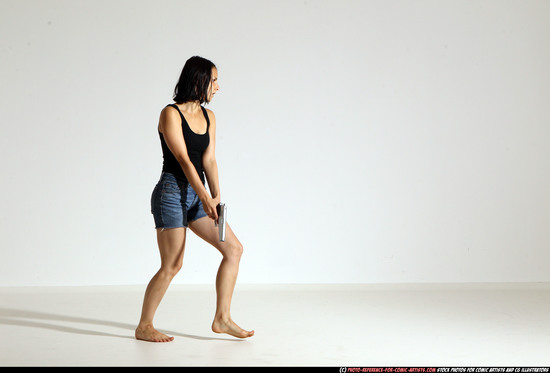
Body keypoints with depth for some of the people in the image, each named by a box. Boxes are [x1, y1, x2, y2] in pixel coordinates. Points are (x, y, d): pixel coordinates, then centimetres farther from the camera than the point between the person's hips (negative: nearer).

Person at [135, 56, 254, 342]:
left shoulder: (208, 116, 10)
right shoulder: (170, 114, -11)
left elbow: (209, 160, 3)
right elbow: (183, 159, -19)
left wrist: (216, 196, -11)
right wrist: (206, 198, -25)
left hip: (197, 195, 8)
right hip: (172, 192, -8)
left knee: (233, 248, 2)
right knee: (172, 266, -6)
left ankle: (222, 319, 9)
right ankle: (144, 326, 10)